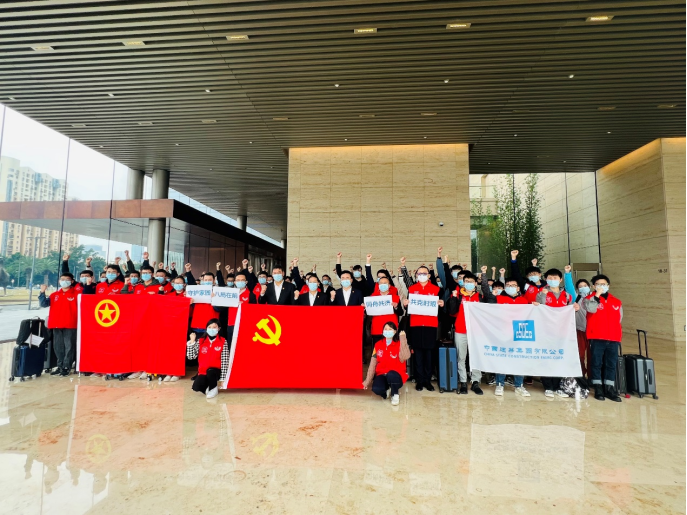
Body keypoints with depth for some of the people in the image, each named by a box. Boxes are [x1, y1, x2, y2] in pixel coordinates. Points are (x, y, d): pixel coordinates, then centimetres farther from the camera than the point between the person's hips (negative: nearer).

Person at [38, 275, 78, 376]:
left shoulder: (76, 294, -1)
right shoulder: (54, 295, 14)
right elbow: (44, 304, 6)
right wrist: (42, 292, -3)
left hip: (70, 325, -5)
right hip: (56, 325, 5)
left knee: (69, 346, -1)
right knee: (58, 347, 13)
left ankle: (66, 367, 7)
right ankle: (60, 366, 23)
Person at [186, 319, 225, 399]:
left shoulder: (223, 342, -7)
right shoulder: (201, 341, 0)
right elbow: (191, 356, -6)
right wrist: (192, 341, -15)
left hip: (216, 371, -2)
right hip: (203, 372, 3)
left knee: (210, 371, -35)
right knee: (196, 387, -23)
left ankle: (214, 388, -4)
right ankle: (208, 386, 12)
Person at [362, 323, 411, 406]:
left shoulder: (399, 344, -5)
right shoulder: (378, 344, 3)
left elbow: (404, 358, -27)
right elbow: (373, 364, 4)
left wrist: (403, 340, -25)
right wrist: (368, 380, 1)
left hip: (396, 375, -2)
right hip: (381, 375, 2)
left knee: (391, 375, -38)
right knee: (376, 389, -30)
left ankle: (395, 394, -5)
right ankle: (387, 390, 9)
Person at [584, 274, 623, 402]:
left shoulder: (617, 302, 15)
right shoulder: (590, 298, 3)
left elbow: (619, 320, 22)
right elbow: (591, 309, -19)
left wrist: (619, 336, 20)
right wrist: (597, 294, -15)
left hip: (613, 338, 4)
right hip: (596, 337, -4)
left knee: (611, 364, 8)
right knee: (596, 363, 0)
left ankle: (610, 389, 15)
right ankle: (598, 389, 6)